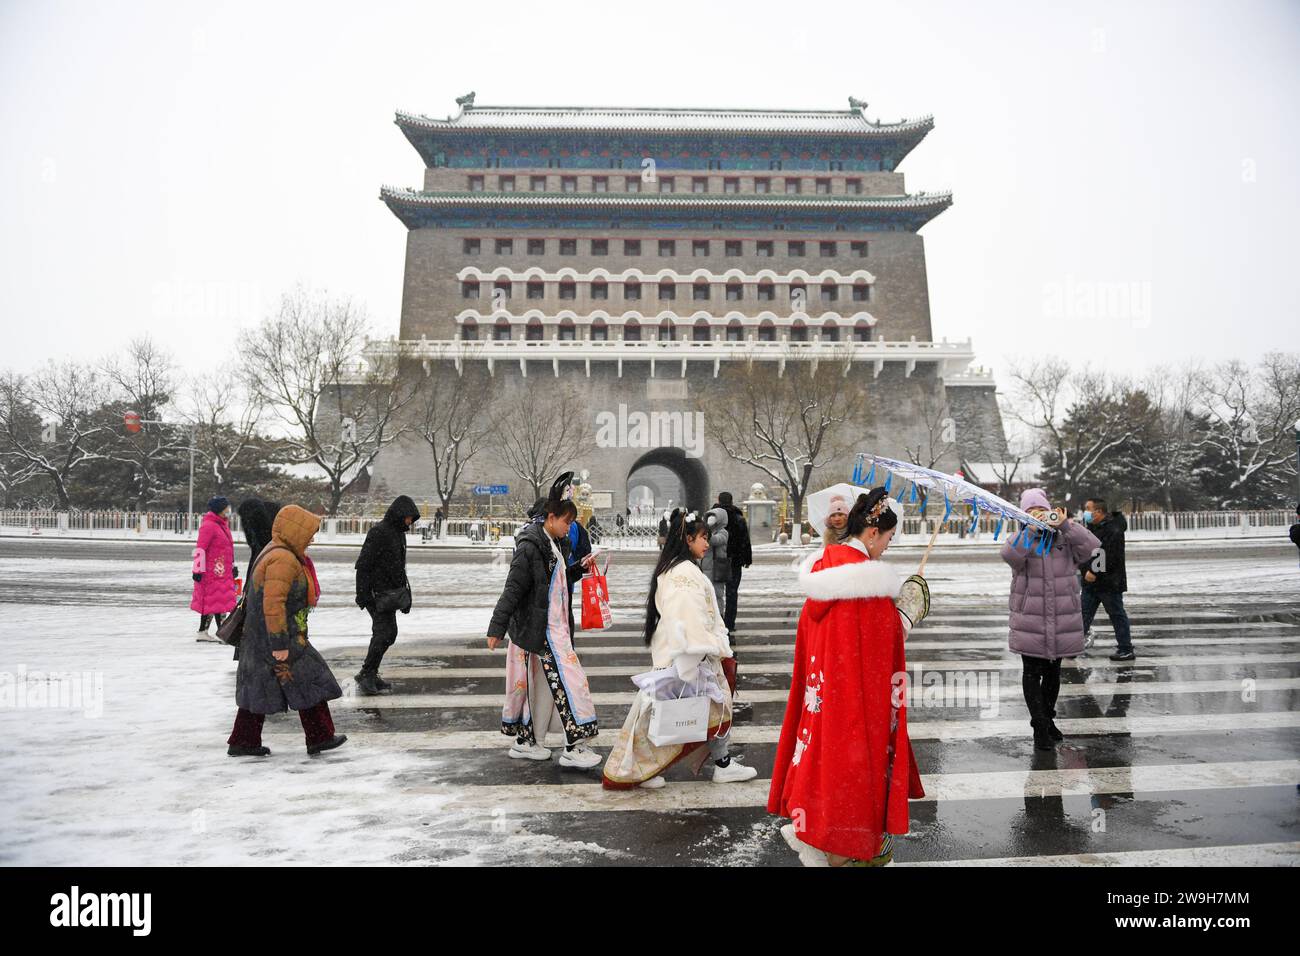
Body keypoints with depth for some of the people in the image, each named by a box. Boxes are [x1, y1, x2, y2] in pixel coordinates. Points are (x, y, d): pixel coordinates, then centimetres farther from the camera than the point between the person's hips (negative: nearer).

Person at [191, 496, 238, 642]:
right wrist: (198, 570, -20)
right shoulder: (208, 526, -13)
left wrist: (232, 567, 27)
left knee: (210, 602, 14)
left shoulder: (223, 524, 17)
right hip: (212, 571, -9)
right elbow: (200, 549, -18)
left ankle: (203, 632, 22)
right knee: (219, 602, -7)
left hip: (223, 572, 9)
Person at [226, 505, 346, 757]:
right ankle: (320, 738, 10)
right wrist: (280, 644, -25)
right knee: (308, 683, 1)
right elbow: (273, 604, -27)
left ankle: (243, 743, 22)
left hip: (258, 638, 10)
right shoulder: (283, 560, -21)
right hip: (277, 637, -10)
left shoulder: (273, 552, 13)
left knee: (258, 687, 15)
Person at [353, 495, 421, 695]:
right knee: (384, 633, -12)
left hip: (390, 593, 9)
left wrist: (406, 595, 23)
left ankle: (370, 675, 19)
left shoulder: (399, 533, 15)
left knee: (388, 634, 11)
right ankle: (366, 674, -2)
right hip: (378, 594, -9)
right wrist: (362, 594, -22)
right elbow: (363, 564, -18)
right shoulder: (379, 532, -14)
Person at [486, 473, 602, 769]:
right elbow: (513, 589, -19)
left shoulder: (551, 544, 11)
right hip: (542, 630, -10)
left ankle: (525, 741, 26)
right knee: (566, 679, -8)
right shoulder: (530, 547, -17)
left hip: (553, 627, 10)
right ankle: (573, 747, -2)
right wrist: (496, 629, -18)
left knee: (539, 683, 15)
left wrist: (579, 568, 9)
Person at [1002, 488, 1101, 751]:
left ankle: (1048, 719, 34)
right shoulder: (1022, 542, -2)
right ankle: (1039, 728, 8)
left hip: (1062, 620, 3)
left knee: (1053, 672, 17)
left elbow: (1090, 545, -14)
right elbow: (1009, 554, -24)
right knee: (1032, 673, 0)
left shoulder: (1065, 541, 4)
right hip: (1030, 621, -3)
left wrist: (1065, 525, -23)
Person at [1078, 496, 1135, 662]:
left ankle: (1126, 650, 14)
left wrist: (1095, 572, -19)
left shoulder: (1113, 530, -17)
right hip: (1091, 582, 8)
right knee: (1084, 613, 9)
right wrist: (1085, 569, -1)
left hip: (1110, 583, -8)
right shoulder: (1090, 528, 10)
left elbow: (1112, 559, -22)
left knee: (1117, 615, 3)